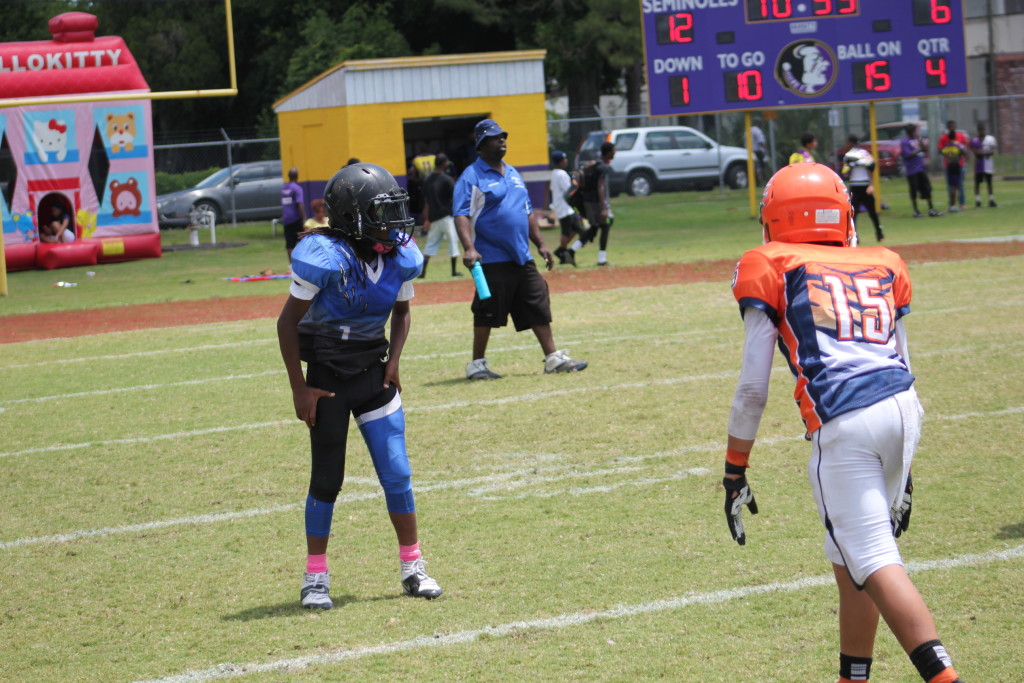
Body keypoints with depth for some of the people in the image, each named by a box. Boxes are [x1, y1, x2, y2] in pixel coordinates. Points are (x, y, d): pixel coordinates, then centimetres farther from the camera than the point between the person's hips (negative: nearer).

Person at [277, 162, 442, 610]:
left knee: (396, 473, 1)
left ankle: (412, 568, 14)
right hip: (327, 378, -5)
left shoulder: (399, 257, -4)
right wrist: (299, 388, -12)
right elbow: (287, 323, -14)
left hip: (374, 372, 5)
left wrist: (393, 361, 0)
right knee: (327, 478, 2)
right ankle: (315, 578, 15)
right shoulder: (326, 258, -22)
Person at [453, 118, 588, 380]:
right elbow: (461, 215, -16)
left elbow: (527, 212, 24)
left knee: (538, 307, 6)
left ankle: (553, 358, 10)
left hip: (522, 258, 7)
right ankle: (477, 364, 9)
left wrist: (540, 244, 18)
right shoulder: (472, 177, -7)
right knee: (487, 313, -2)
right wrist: (468, 248, -29)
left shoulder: (513, 174, 18)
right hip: (492, 259, -7)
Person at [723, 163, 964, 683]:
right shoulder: (882, 268, 24)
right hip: (904, 409, 6)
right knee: (850, 559, 20)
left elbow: (753, 386, 7)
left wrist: (734, 473, 14)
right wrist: (902, 471, 33)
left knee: (874, 561, -7)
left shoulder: (770, 270, 11)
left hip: (841, 425, -5)